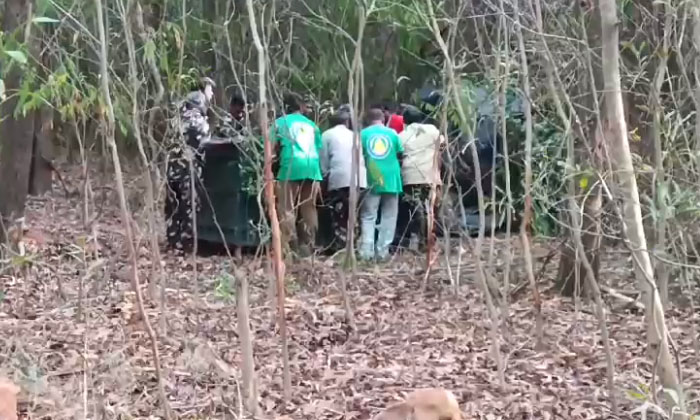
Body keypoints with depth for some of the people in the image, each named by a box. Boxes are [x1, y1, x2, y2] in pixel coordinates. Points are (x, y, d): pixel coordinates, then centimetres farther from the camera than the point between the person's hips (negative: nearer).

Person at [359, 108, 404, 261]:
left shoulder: (364, 133, 2)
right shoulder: (392, 133, 5)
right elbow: (399, 153, 9)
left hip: (372, 179, 0)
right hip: (391, 179, 1)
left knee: (368, 216, 2)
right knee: (388, 216, 7)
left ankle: (366, 251, -10)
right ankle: (382, 251, 2)